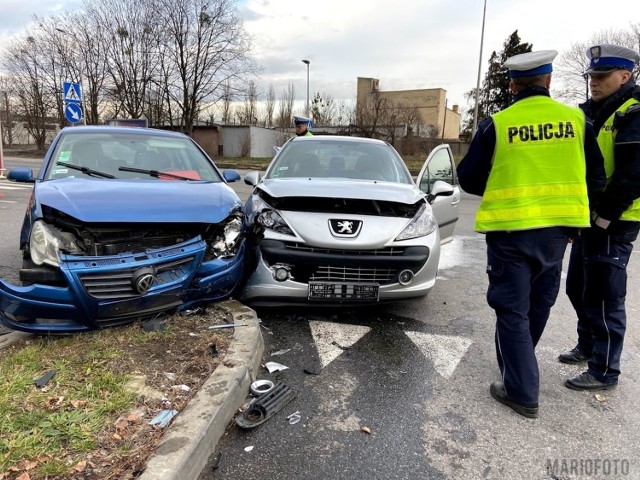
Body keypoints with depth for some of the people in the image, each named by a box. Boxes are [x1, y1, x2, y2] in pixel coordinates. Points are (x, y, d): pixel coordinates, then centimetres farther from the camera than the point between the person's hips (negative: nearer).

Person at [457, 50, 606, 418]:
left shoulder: (496, 125, -8)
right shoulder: (576, 120, 1)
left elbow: (469, 179, -3)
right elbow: (596, 179, 6)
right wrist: (574, 215, 20)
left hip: (511, 230, -4)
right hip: (557, 229, 4)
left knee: (513, 310, 6)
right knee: (538, 305, 21)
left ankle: (522, 393, 9)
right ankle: (520, 367, 41)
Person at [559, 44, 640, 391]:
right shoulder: (590, 112, 15)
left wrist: (603, 217, -18)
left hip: (612, 223, -9)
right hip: (588, 218, 9)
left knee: (603, 298, -1)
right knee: (578, 289, 19)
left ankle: (604, 372, 12)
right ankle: (587, 346, 38)